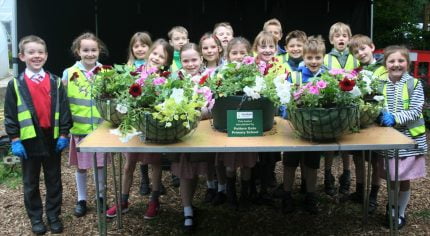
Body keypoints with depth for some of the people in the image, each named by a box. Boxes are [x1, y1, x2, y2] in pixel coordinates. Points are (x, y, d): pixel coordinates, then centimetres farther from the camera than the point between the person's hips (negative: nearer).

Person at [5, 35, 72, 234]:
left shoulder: (55, 82, 2)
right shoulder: (15, 85, -3)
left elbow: (64, 110, 2)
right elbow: (10, 115, -4)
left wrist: (63, 134, -4)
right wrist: (15, 140, -9)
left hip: (52, 139, 1)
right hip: (28, 140, -1)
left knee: (54, 181, 11)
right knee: (31, 183, 10)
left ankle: (54, 215, 24)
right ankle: (35, 218, 24)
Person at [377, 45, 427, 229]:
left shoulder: (415, 84, -6)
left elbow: (415, 112, -12)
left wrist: (395, 117, -25)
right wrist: (380, 115, -17)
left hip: (409, 138, -2)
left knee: (404, 179, 8)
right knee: (392, 178, 12)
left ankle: (401, 212, 27)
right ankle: (392, 209, 35)